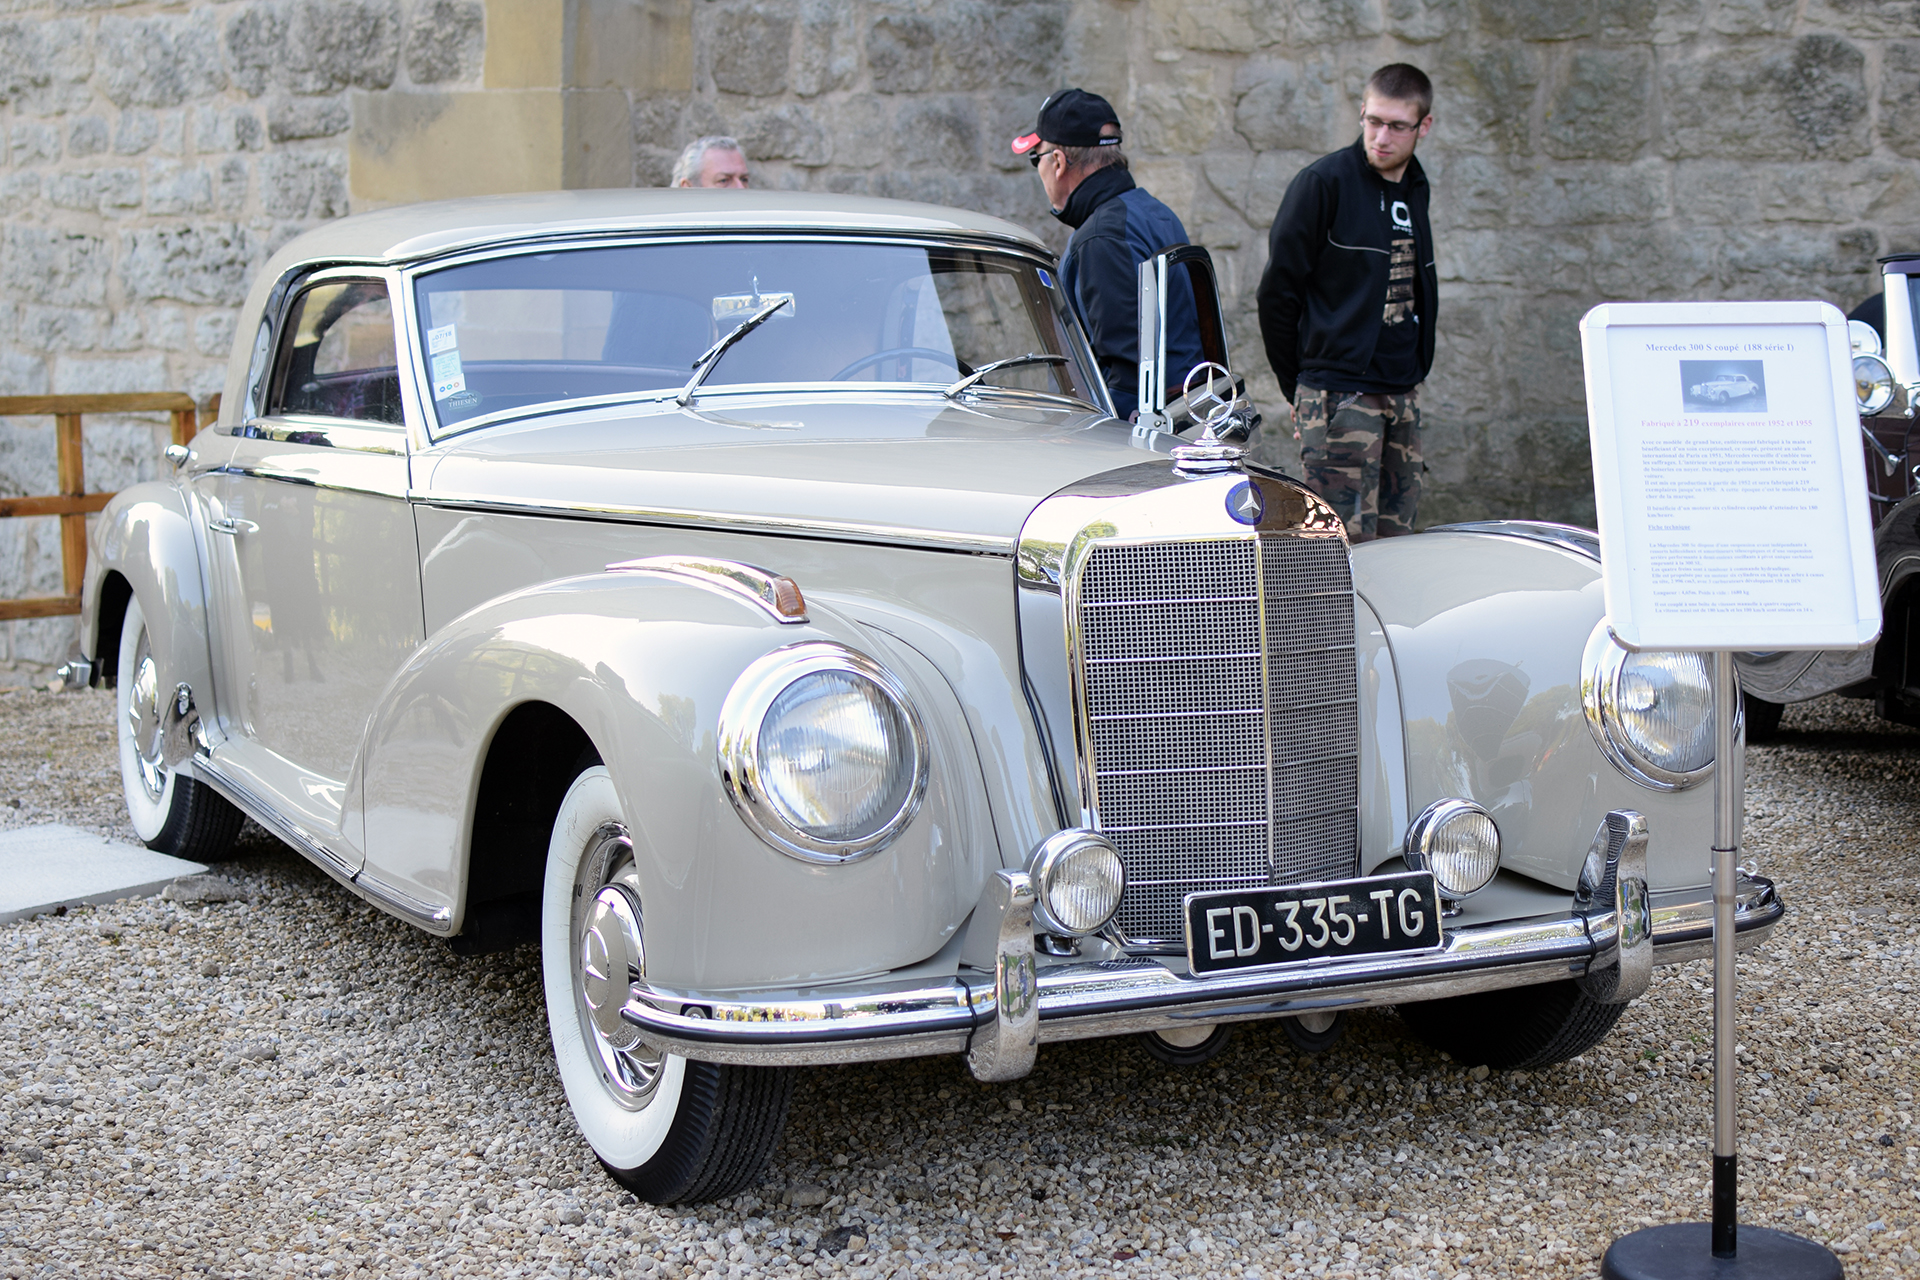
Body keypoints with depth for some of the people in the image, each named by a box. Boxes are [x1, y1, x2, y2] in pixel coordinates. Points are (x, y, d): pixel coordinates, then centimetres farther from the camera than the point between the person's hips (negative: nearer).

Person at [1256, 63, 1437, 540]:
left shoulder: (1414, 189, 12)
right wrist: (1300, 389, -2)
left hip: (1403, 395, 7)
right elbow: (1277, 292, -7)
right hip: (1340, 395, -7)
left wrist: (1412, 375, 15)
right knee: (1348, 548, -10)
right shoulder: (1323, 182, -9)